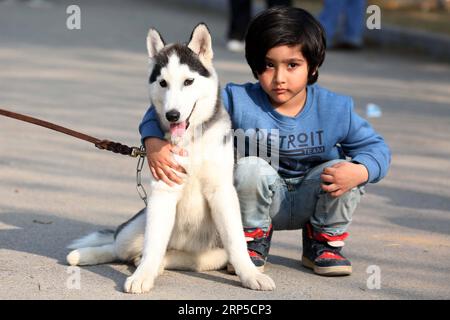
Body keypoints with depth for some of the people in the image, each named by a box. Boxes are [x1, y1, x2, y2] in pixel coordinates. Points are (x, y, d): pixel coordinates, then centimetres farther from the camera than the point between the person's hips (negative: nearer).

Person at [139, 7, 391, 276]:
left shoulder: (336, 109, -14)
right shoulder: (238, 101, -19)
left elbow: (375, 146, -7)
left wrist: (360, 172, -30)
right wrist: (154, 143, -38)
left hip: (312, 201, 2)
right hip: (261, 201, -2)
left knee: (345, 170, -26)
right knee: (250, 168, -33)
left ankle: (326, 241, 2)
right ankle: (254, 239, -4)